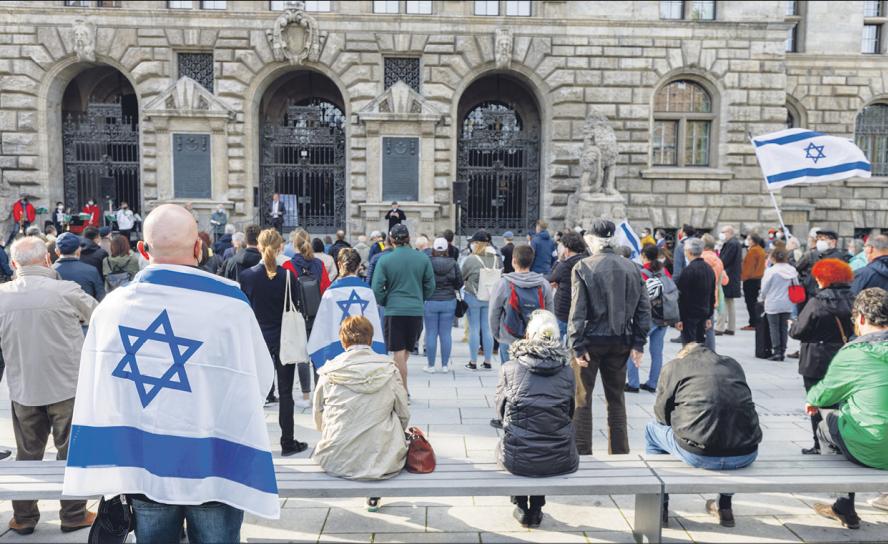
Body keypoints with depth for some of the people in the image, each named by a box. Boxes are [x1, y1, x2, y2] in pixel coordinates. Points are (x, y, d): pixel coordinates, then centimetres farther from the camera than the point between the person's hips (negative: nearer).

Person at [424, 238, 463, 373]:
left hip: (430, 302, -2)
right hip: (449, 302, 2)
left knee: (431, 334, 6)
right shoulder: (453, 264, -4)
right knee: (446, 334, 8)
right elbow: (460, 282, 2)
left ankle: (431, 365, 11)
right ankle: (445, 365, 14)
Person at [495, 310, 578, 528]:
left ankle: (521, 507, 29)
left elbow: (501, 411, 8)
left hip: (517, 460, 0)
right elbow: (570, 413, 11)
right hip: (559, 461, 1)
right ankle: (536, 508, 33)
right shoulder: (567, 371, -1)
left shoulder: (510, 368, -4)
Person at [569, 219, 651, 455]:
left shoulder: (583, 267, -9)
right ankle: (620, 452, 22)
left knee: (582, 399, 7)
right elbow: (643, 307, 4)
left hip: (591, 340, -4)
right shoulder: (632, 268, 4)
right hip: (620, 341, 4)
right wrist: (638, 343, 7)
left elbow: (578, 310, -13)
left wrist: (577, 345, -11)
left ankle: (582, 453, 9)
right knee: (616, 398, 16)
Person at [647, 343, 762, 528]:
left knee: (652, 429, 25)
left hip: (699, 455, -4)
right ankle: (725, 506, 41)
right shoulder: (734, 364, 20)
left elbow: (661, 414, 14)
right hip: (746, 456, 4)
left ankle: (660, 507, 30)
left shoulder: (673, 366, 10)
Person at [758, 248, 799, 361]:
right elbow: (796, 285, 7)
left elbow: (764, 288, -7)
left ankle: (777, 352, 2)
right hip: (787, 304, 4)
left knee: (774, 327, 4)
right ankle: (783, 352, 14)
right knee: (783, 327, 11)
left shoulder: (770, 271, -14)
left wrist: (761, 299, 11)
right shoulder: (792, 270, -1)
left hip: (773, 304, -4)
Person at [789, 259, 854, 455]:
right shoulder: (853, 302, -2)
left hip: (817, 363, -5)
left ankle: (820, 446, 8)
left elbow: (797, 331, -16)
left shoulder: (817, 303, -18)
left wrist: (792, 326, 4)